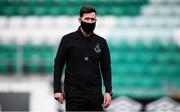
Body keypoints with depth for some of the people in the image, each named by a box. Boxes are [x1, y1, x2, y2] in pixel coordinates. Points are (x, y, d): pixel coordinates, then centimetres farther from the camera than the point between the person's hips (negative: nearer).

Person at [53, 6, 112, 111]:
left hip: (95, 94, 2)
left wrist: (108, 91, -1)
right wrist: (57, 90, -5)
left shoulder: (101, 42, 7)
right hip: (74, 94, -2)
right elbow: (58, 65, 1)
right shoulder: (68, 40, 0)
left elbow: (106, 68, 9)